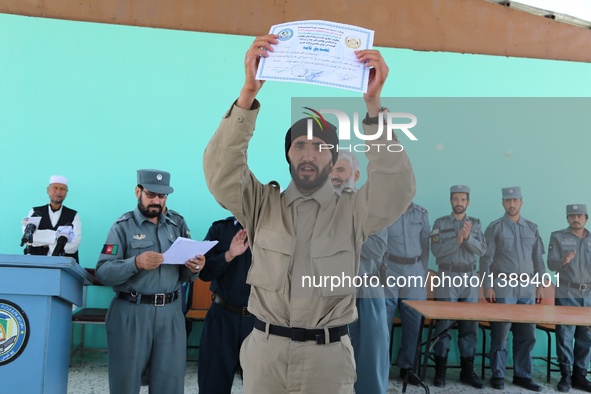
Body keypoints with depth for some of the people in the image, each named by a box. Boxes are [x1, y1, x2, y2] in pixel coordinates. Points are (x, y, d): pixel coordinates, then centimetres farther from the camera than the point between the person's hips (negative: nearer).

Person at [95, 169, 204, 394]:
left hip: (171, 313, 4)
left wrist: (193, 269, -6)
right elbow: (103, 273, -11)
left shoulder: (173, 228, 14)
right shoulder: (123, 226, -1)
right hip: (131, 314, -4)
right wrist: (136, 263, -26)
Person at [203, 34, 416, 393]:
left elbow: (396, 186, -16)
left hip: (327, 353, -1)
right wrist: (249, 91, -24)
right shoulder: (262, 203, 3)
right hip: (264, 348, 1)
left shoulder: (353, 211, 1)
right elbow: (222, 169, -11)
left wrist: (374, 103, -26)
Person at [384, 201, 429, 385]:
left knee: (413, 323, 8)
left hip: (414, 272, 4)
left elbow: (425, 246, 13)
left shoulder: (422, 214, 9)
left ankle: (406, 366, 21)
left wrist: (424, 274, 12)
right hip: (390, 270, -3)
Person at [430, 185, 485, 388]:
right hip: (447, 278, -3)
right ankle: (440, 371, 5)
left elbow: (482, 250, -3)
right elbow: (436, 250, -10)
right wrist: (457, 240, -21)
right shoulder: (440, 223, 2)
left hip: (469, 279, 3)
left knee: (470, 324, 5)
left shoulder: (475, 224, 9)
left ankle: (467, 370, 14)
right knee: (443, 324, -1)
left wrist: (468, 237, -19)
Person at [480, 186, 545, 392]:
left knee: (526, 335, 6)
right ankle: (498, 375, 10)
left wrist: (540, 285, 9)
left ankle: (522, 375, 18)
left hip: (527, 289, 4)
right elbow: (486, 259, -3)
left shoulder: (532, 228, 12)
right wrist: (487, 286, -9)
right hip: (503, 288, -4)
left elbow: (538, 259, 14)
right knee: (500, 335, 0)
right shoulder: (495, 228, 1)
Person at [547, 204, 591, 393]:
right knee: (565, 335, -1)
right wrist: (563, 261, -26)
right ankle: (565, 375, 7)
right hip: (566, 294, -3)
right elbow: (551, 264, -7)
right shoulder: (558, 237, 1)